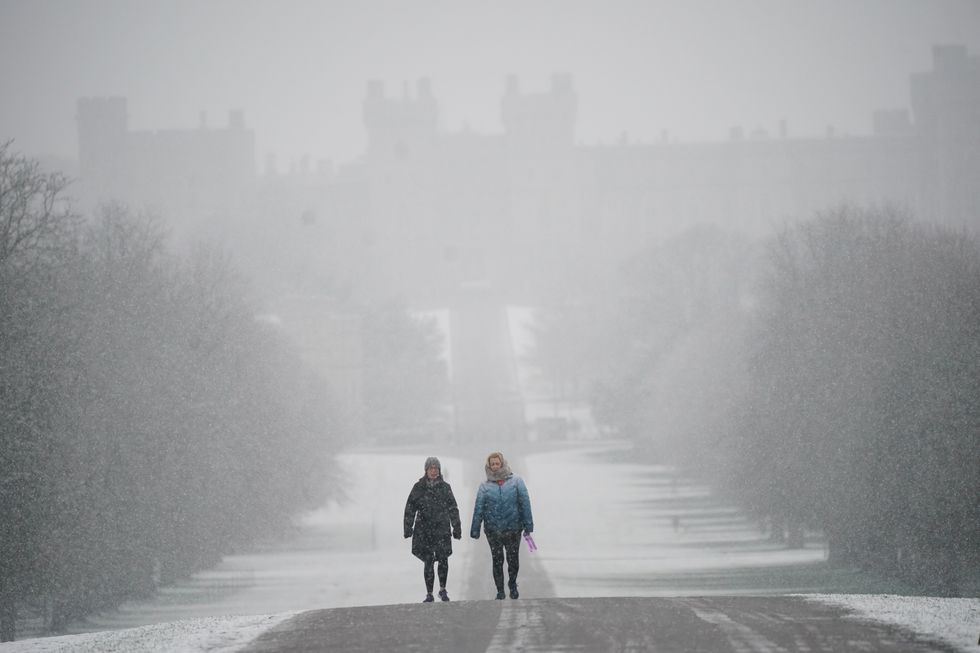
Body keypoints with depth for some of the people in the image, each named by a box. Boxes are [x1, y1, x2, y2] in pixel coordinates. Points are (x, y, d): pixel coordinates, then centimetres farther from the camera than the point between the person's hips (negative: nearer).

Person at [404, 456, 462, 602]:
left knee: (443, 559, -8)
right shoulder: (419, 488, 4)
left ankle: (442, 589, 11)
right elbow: (410, 508, 6)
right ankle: (429, 594, 7)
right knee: (428, 562, -1)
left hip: (442, 529, 0)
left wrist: (457, 528, 9)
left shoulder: (445, 487, 7)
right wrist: (408, 528, 1)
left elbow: (453, 509, 11)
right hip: (424, 530, 0)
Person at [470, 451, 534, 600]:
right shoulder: (485, 487, 3)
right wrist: (475, 530, -2)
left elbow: (525, 504, -2)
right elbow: (478, 509, 2)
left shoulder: (516, 482, 0)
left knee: (513, 559, 7)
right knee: (497, 560, 6)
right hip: (493, 530, 1)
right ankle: (500, 590, 18)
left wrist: (528, 526, -7)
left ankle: (512, 585, 30)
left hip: (513, 530, -1)